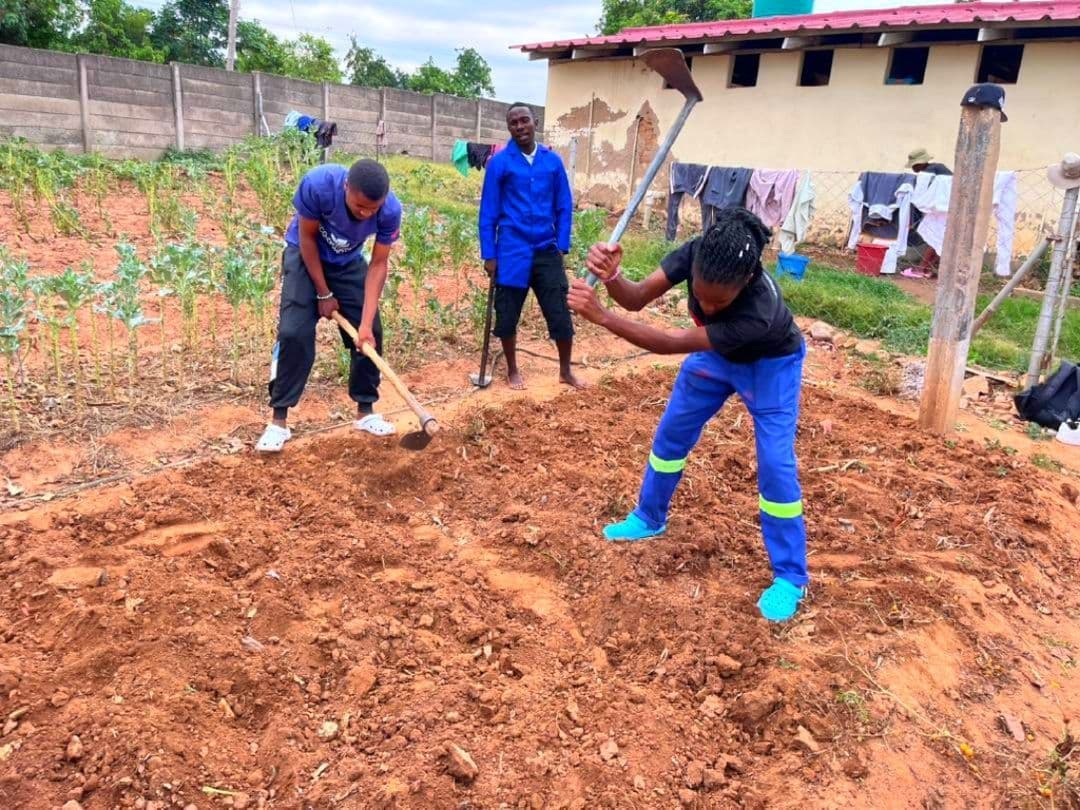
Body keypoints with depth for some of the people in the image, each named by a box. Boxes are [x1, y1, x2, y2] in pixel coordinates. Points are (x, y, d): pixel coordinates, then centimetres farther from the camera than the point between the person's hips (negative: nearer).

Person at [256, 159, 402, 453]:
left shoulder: (391, 210, -30)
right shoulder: (317, 184, -37)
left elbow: (378, 265, -20)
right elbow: (307, 237, -21)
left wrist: (366, 323, -25)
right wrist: (324, 294, -15)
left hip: (348, 263, 3)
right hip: (305, 256, -3)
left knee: (371, 333, -2)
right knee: (294, 333, -14)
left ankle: (365, 412, 14)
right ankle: (279, 421, -4)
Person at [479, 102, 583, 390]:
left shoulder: (553, 161, 4)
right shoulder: (499, 162, -3)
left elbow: (564, 207, 8)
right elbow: (488, 212, -2)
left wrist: (561, 246, 1)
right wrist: (489, 255, -5)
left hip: (546, 251, 2)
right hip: (512, 252, -2)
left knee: (560, 313, 3)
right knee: (507, 315, 8)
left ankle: (565, 371, 21)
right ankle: (512, 370, 28)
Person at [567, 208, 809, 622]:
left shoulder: (760, 311, -46)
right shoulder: (697, 253, -33)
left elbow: (670, 343, -44)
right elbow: (638, 298, -31)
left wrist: (602, 316, -51)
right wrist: (611, 277, -54)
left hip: (769, 364, -5)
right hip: (715, 353, 5)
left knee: (775, 463, -11)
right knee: (671, 433, 11)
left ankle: (790, 577, 5)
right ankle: (649, 518, 34)